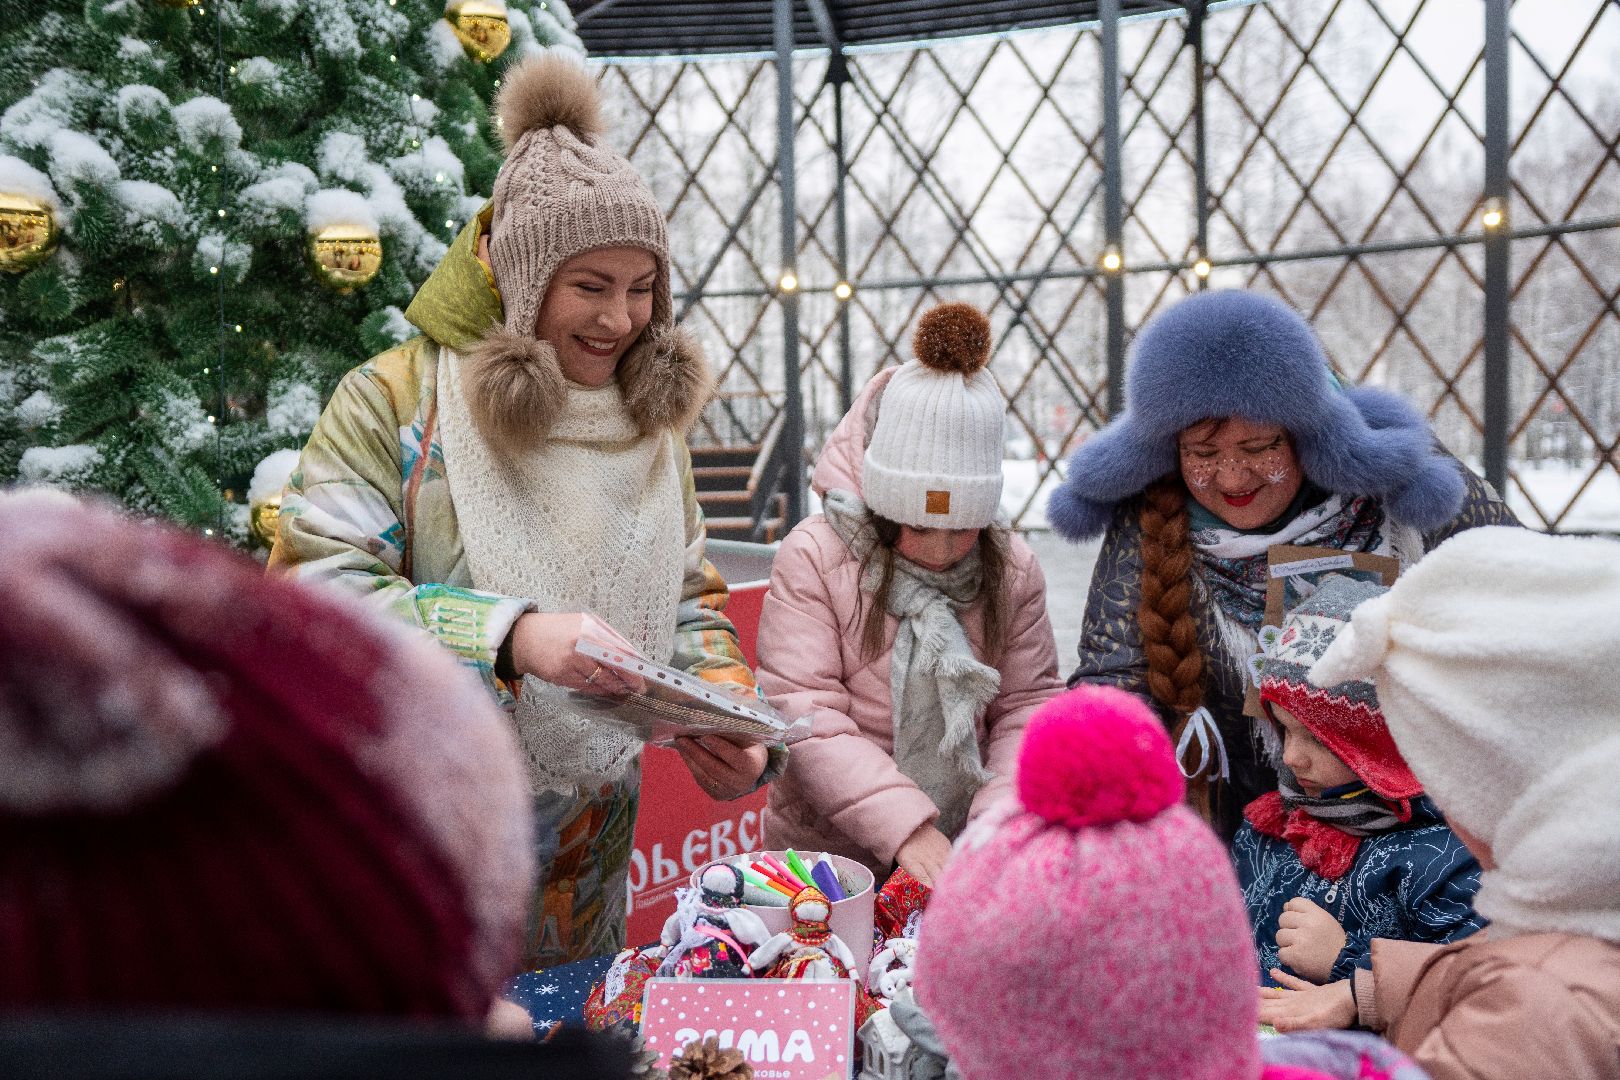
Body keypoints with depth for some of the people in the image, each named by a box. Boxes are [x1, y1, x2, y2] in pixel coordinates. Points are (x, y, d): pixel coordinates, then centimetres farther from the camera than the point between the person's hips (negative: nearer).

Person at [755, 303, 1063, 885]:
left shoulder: (1014, 568, 4)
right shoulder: (813, 557, -8)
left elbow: (1028, 705, 4)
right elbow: (805, 715, -14)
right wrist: (906, 828, -22)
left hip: (963, 860, 3)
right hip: (828, 855, -3)